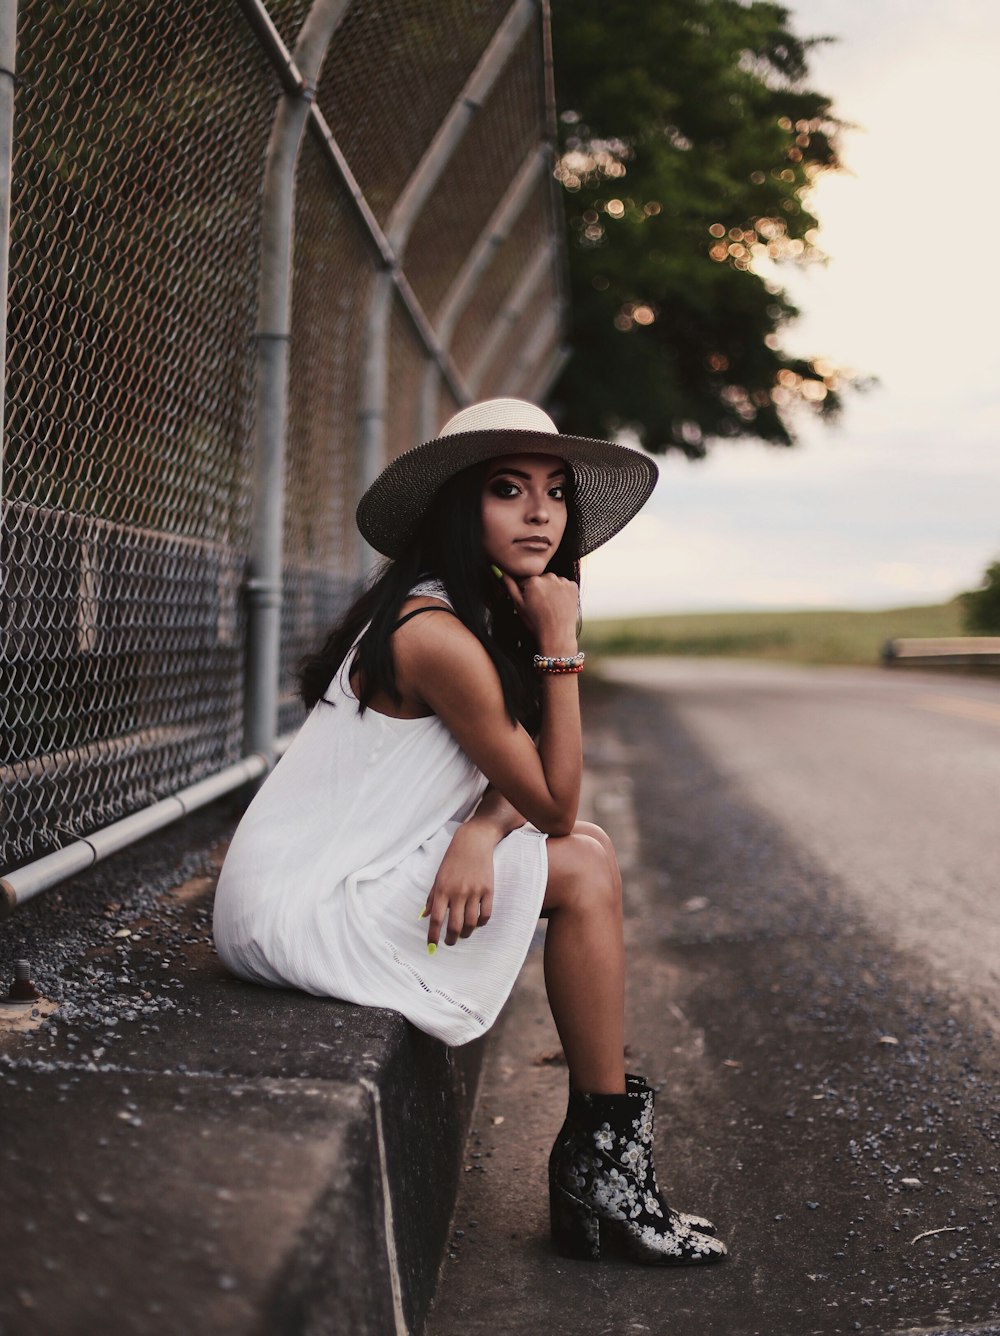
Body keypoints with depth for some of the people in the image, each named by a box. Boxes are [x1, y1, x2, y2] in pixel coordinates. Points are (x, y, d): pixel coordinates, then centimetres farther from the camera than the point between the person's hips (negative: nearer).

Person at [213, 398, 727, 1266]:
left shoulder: (487, 613, 9)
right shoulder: (440, 637, -22)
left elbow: (525, 788, 7)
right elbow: (553, 806, -14)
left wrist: (482, 830, -15)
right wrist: (559, 646, -15)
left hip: (331, 889, 9)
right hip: (295, 915, -9)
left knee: (590, 853, 4)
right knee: (583, 871, -8)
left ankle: (599, 1163, 6)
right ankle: (603, 1166, 5)